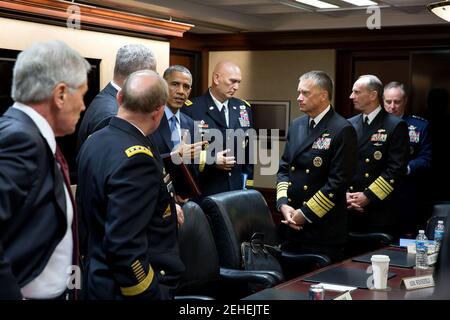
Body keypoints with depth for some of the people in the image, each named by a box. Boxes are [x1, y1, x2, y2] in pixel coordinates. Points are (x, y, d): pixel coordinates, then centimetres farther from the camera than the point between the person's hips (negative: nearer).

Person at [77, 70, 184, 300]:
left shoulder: (94, 141, 3)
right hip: (127, 288, -9)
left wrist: (164, 211, 22)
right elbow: (124, 247, -30)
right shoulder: (136, 158, -25)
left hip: (99, 276, 9)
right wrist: (152, 294, -21)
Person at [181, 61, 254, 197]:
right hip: (203, 191, -4)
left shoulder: (243, 108, 9)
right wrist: (210, 160, -18)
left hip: (236, 189, 5)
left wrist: (247, 183, 9)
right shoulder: (191, 109, -8)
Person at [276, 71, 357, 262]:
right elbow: (284, 168, 13)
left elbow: (338, 182, -15)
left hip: (323, 230, -6)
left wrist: (305, 214, -12)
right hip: (291, 225, 6)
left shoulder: (342, 130, -11)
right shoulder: (296, 125, 12)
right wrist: (283, 204, -3)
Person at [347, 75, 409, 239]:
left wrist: (368, 196, -14)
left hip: (380, 211, -4)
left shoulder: (396, 126, -4)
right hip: (349, 211, 4)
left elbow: (397, 168, -11)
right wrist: (345, 194, -5)